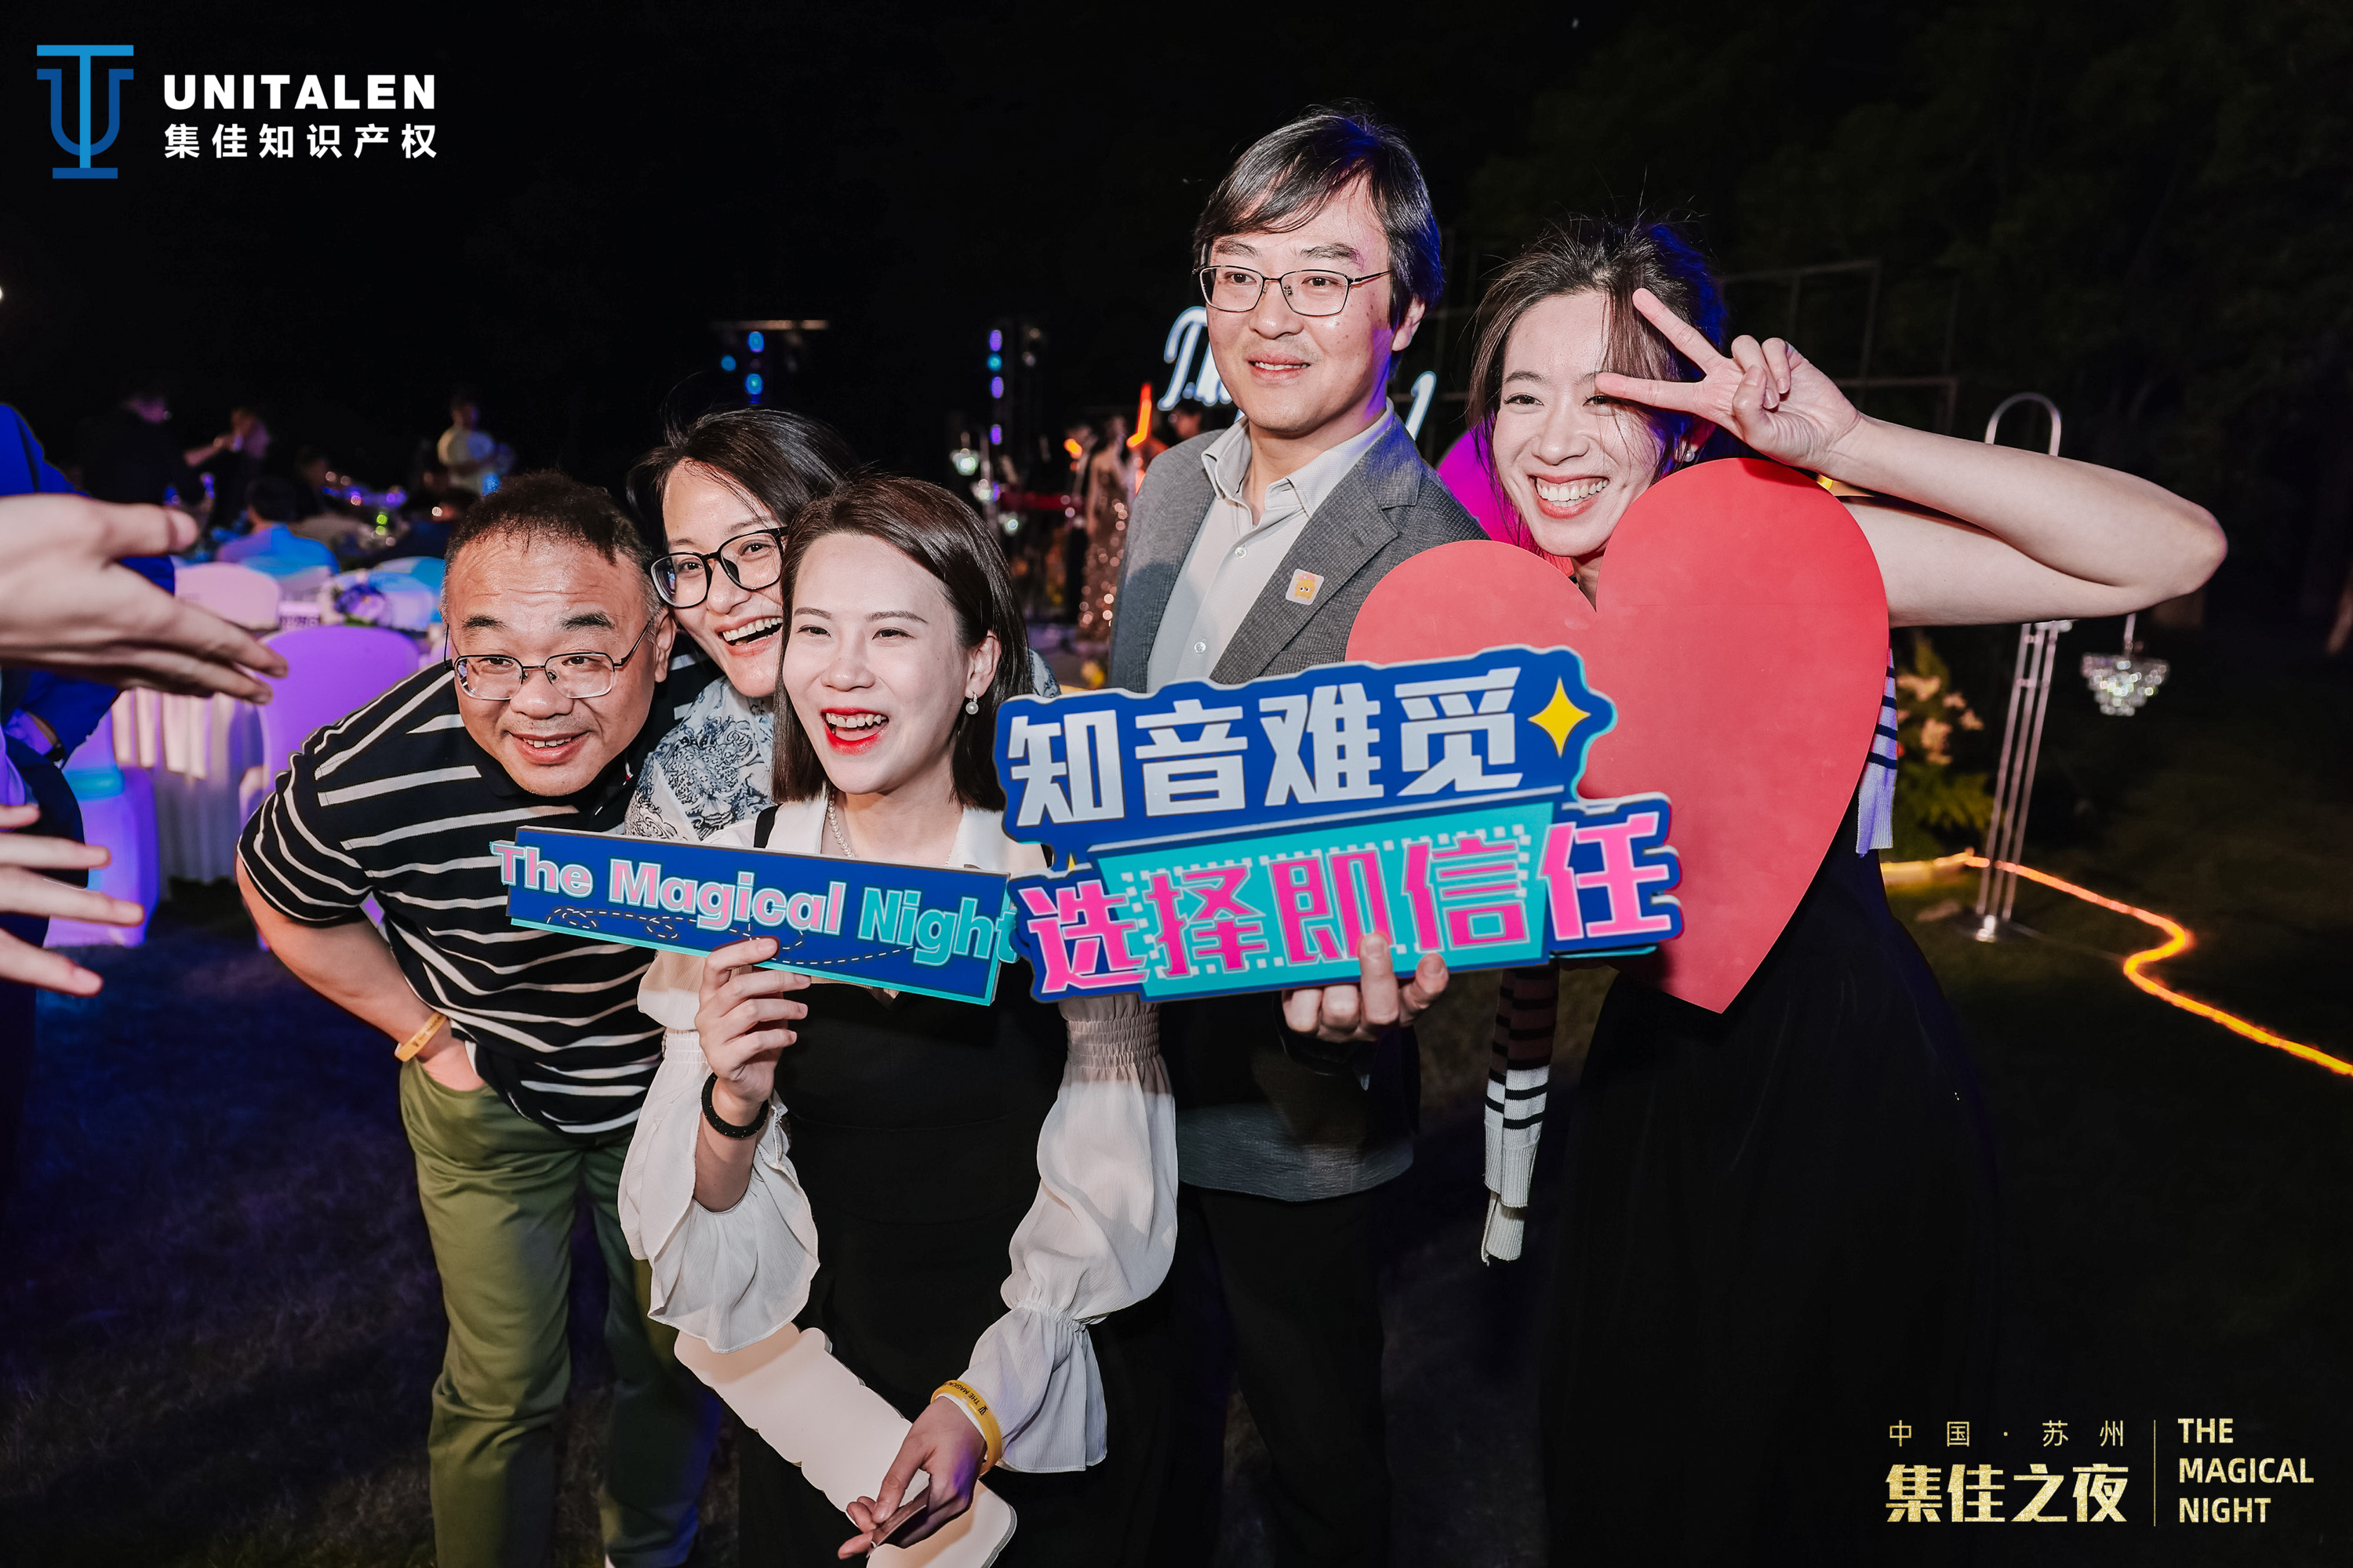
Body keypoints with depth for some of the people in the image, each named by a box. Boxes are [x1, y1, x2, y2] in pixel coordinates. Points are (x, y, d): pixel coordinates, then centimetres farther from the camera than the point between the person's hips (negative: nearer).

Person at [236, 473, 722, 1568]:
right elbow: (282, 896, -4)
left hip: (669, 1079, 2)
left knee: (680, 1356, 18)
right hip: (487, 1093, -1)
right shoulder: (361, 782, -30)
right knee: (503, 1388, 9)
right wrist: (427, 1034, -4)